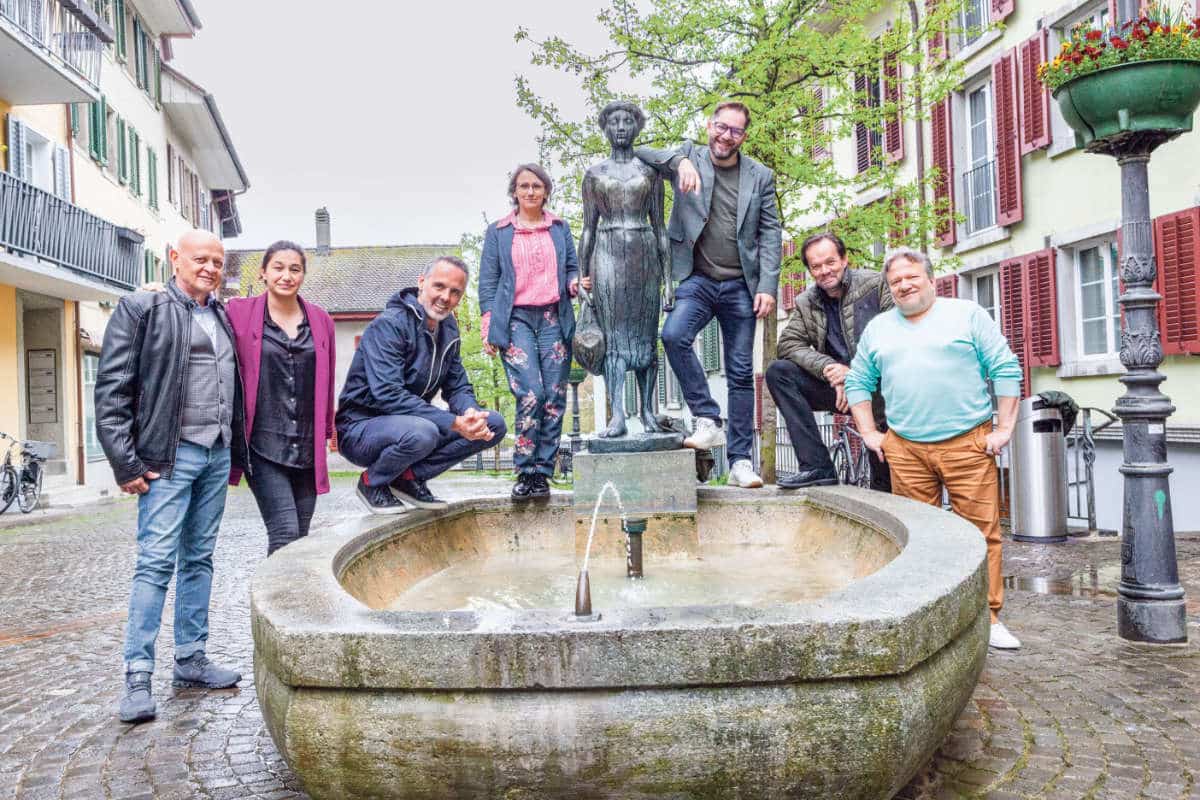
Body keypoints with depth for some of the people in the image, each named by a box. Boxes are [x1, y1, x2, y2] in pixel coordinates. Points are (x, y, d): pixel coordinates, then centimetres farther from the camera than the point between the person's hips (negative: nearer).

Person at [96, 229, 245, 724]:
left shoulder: (222, 316, 15)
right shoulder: (142, 308, -3)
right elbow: (111, 390, -9)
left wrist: (237, 450, 10)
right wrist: (126, 464, -14)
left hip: (217, 455, 6)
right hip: (170, 455, -6)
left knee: (199, 560, 11)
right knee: (156, 562, -6)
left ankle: (191, 660, 21)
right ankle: (137, 677, 1)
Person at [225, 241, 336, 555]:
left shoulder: (321, 320, 11)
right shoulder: (240, 313, 0)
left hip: (306, 447, 4)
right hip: (263, 446, -4)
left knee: (300, 537, 6)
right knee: (285, 533, -14)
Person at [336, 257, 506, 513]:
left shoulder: (448, 330, 5)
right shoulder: (389, 325, -20)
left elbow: (458, 387, 8)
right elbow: (388, 395, -30)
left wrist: (470, 413, -18)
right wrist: (453, 423, -33)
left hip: (410, 423, 8)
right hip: (361, 428, -7)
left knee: (493, 424, -6)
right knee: (421, 432, -39)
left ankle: (410, 476, 0)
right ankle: (372, 481, -7)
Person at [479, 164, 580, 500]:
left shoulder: (560, 228, 17)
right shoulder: (497, 232, 12)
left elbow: (572, 269, 18)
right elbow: (488, 282, 9)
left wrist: (575, 283, -6)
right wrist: (488, 329, 1)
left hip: (554, 319, 3)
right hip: (516, 318, -2)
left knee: (554, 398, -4)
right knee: (531, 394, -17)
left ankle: (541, 472, 4)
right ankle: (526, 471, -5)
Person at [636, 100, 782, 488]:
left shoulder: (760, 177, 7)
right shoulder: (689, 158, 5)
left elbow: (771, 235, 5)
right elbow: (640, 154, -4)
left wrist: (768, 287, -5)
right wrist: (680, 161, -20)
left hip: (740, 285, 1)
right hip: (697, 279, -1)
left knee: (741, 374, 2)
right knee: (674, 335, -29)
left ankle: (740, 461, 8)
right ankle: (708, 420, -16)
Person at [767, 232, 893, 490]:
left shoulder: (876, 284, -2)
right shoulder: (805, 303, 10)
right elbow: (788, 343, -1)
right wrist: (828, 368, -18)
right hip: (838, 385, 4)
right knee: (778, 372, -15)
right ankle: (816, 467, -20)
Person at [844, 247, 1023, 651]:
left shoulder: (967, 314, 5)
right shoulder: (877, 328, 15)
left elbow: (1005, 370, 3)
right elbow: (857, 382, 20)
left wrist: (1003, 428, -3)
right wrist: (869, 433, 10)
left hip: (968, 444, -2)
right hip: (905, 448, 3)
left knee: (982, 531, -3)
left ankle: (989, 619, 6)